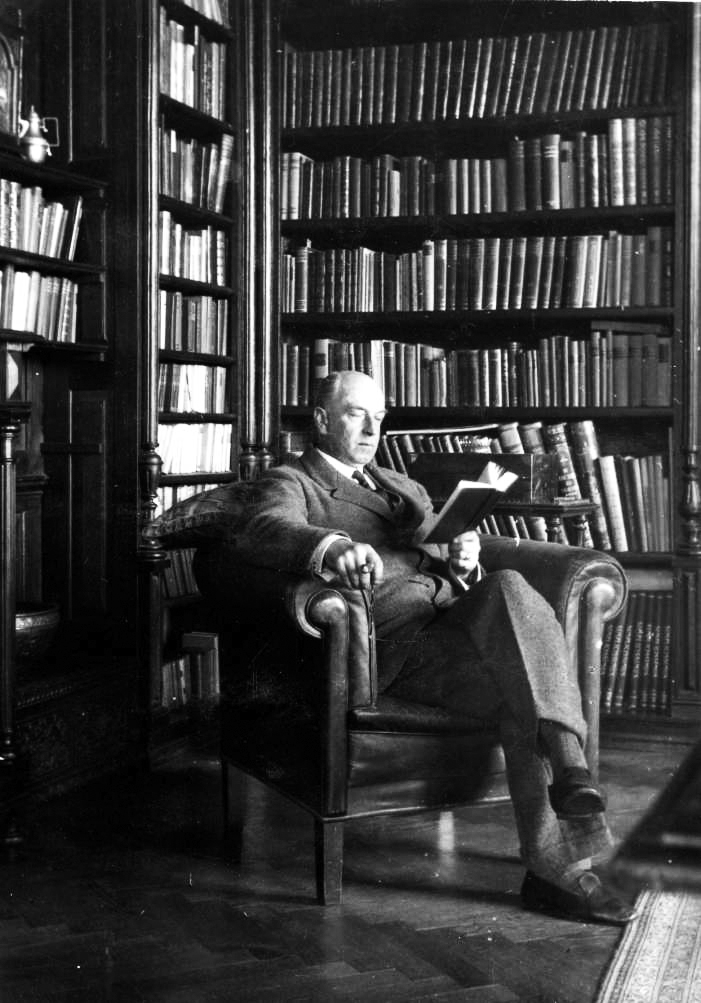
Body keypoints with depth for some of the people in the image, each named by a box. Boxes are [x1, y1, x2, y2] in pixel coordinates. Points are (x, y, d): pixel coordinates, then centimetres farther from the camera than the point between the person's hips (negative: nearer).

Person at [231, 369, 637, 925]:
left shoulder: (404, 487, 35)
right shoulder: (293, 481, 12)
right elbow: (264, 533, -12)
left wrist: (462, 560, 3)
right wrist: (333, 546, -35)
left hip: (457, 611, 5)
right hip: (394, 635, -5)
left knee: (509, 585, -31)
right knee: (522, 692, -30)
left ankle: (568, 770, -36)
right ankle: (560, 862, -34)